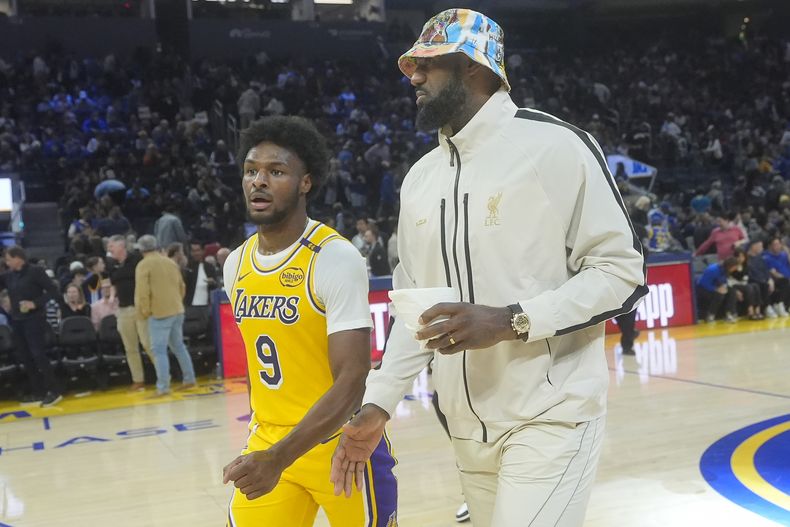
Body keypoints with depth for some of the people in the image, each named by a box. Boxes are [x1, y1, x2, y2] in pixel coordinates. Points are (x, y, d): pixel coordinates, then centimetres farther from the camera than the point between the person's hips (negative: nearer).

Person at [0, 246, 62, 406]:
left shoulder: (35, 271, -10)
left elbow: (53, 290, -12)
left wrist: (35, 303, -20)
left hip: (34, 319, -7)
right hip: (17, 320, 7)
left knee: (38, 355, -11)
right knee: (24, 357, 9)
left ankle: (54, 392, -8)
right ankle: (38, 391, 17)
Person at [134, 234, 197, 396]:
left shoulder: (144, 265, -8)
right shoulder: (170, 262, 12)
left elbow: (142, 292, -14)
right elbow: (182, 286, 18)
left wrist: (143, 313, -3)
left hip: (159, 313, -7)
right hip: (177, 310, 7)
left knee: (159, 350, -3)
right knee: (178, 346, 18)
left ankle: (163, 387, -5)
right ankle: (189, 379, 21)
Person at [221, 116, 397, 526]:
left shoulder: (336, 257, -18)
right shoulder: (235, 266, 4)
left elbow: (352, 381, -23)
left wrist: (278, 459, -32)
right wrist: (263, 448, 17)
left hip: (340, 443, -5)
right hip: (268, 443, 6)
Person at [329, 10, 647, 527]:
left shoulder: (556, 145, -9)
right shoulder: (420, 178, 11)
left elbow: (622, 271, -10)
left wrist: (510, 322, -21)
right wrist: (378, 405, 6)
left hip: (551, 416, -6)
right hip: (469, 426, 6)